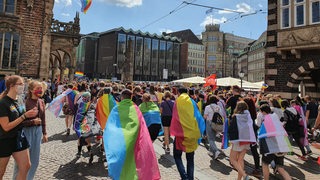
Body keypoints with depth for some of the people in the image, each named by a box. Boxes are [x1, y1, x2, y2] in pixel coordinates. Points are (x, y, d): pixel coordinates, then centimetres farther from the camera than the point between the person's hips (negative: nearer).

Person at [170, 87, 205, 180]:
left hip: (181, 133, -3)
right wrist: (198, 133, 6)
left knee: (177, 155, 13)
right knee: (190, 158, 16)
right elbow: (198, 117, 0)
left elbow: (175, 118, -6)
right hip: (192, 133, 3)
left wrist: (174, 131, 3)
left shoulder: (177, 102, -3)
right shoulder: (192, 102, 3)